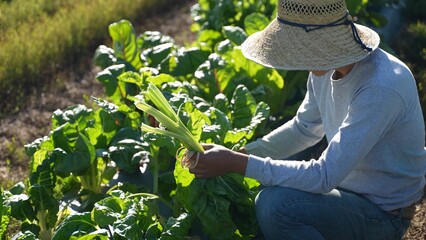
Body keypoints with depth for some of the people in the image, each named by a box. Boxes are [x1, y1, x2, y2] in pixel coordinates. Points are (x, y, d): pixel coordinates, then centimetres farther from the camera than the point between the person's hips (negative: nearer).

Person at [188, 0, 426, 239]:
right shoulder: (327, 67, -6)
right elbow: (304, 128, 11)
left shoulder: (381, 88, -32)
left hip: (384, 213, -8)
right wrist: (241, 153, -1)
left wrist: (238, 163, -30)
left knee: (275, 204, -28)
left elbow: (323, 177, -33)